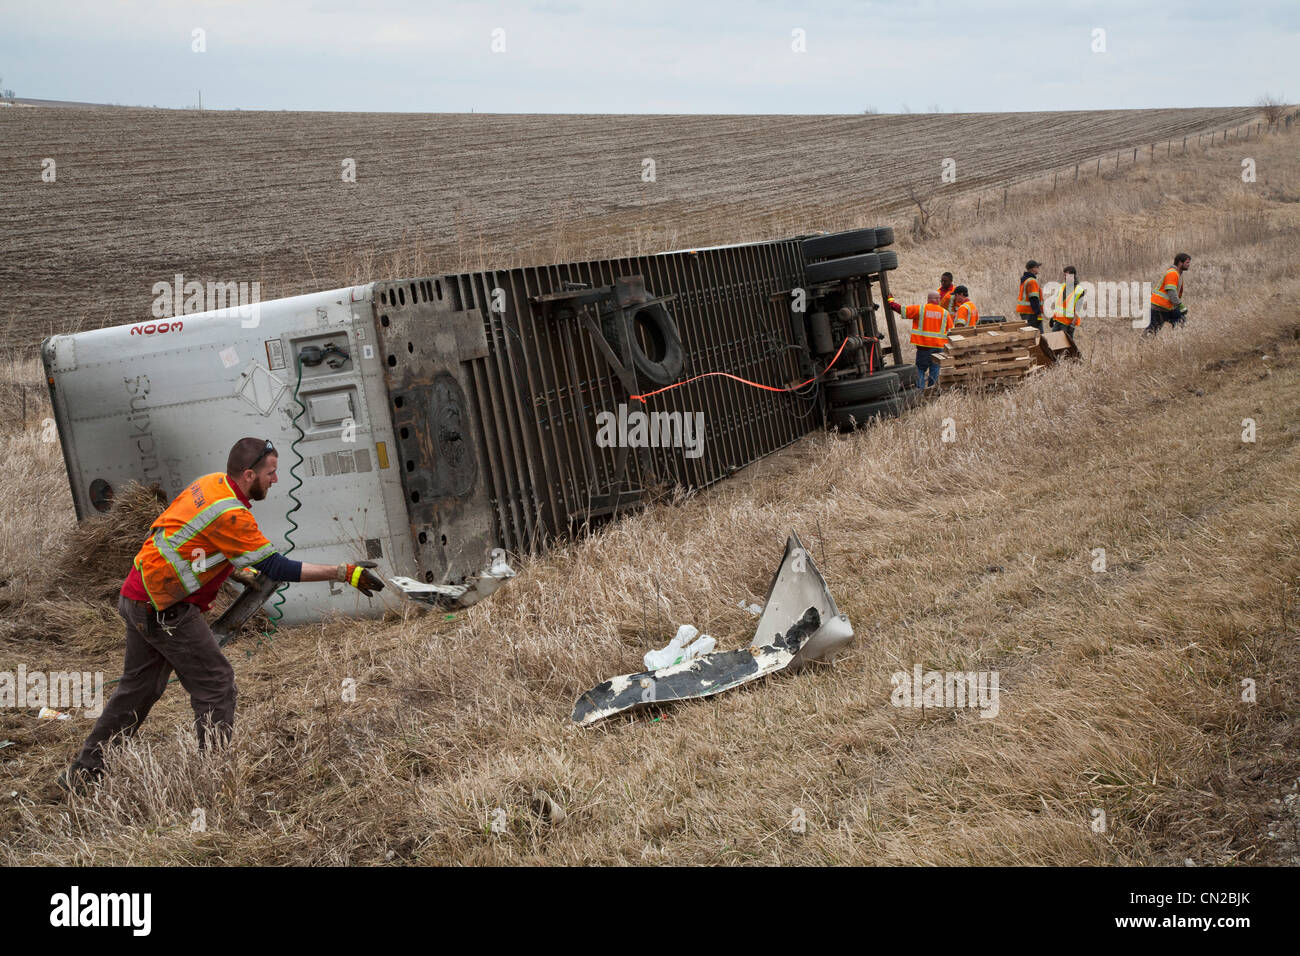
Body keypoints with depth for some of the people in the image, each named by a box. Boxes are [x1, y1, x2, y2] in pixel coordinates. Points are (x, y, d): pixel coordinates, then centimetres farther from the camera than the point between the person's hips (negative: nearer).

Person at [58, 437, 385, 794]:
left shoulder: (211, 482, 5)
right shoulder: (230, 515, -22)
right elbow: (276, 568, -22)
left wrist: (239, 568, 21)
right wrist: (343, 573, -22)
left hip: (136, 596, 9)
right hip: (163, 609, -9)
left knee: (139, 685, 19)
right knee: (216, 684, -3)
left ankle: (83, 772, 27)